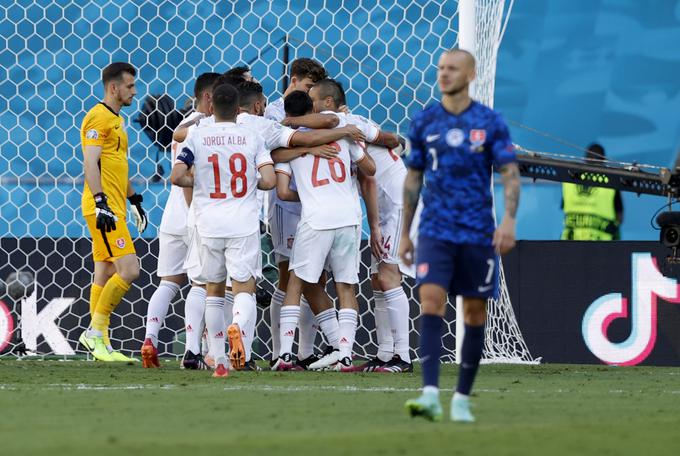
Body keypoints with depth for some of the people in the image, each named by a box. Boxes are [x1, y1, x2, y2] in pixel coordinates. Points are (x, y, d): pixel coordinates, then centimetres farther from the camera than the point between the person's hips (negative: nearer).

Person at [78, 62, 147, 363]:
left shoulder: (116, 120, 21)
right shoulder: (99, 118, -11)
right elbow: (90, 163, -19)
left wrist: (134, 200, 29)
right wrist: (101, 202, -26)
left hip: (112, 208, 10)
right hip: (103, 207, -10)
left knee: (105, 275, 10)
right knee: (128, 269, -16)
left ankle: (99, 342, 12)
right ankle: (96, 332, -9)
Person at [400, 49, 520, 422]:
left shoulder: (490, 122, 0)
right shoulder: (424, 122, 6)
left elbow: (510, 174, -2)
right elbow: (413, 179, 13)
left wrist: (509, 218, -18)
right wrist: (405, 234, 12)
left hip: (478, 233, 0)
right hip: (435, 232, 0)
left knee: (475, 313, 4)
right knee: (431, 302, -17)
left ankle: (462, 398, 16)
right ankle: (430, 395, -24)